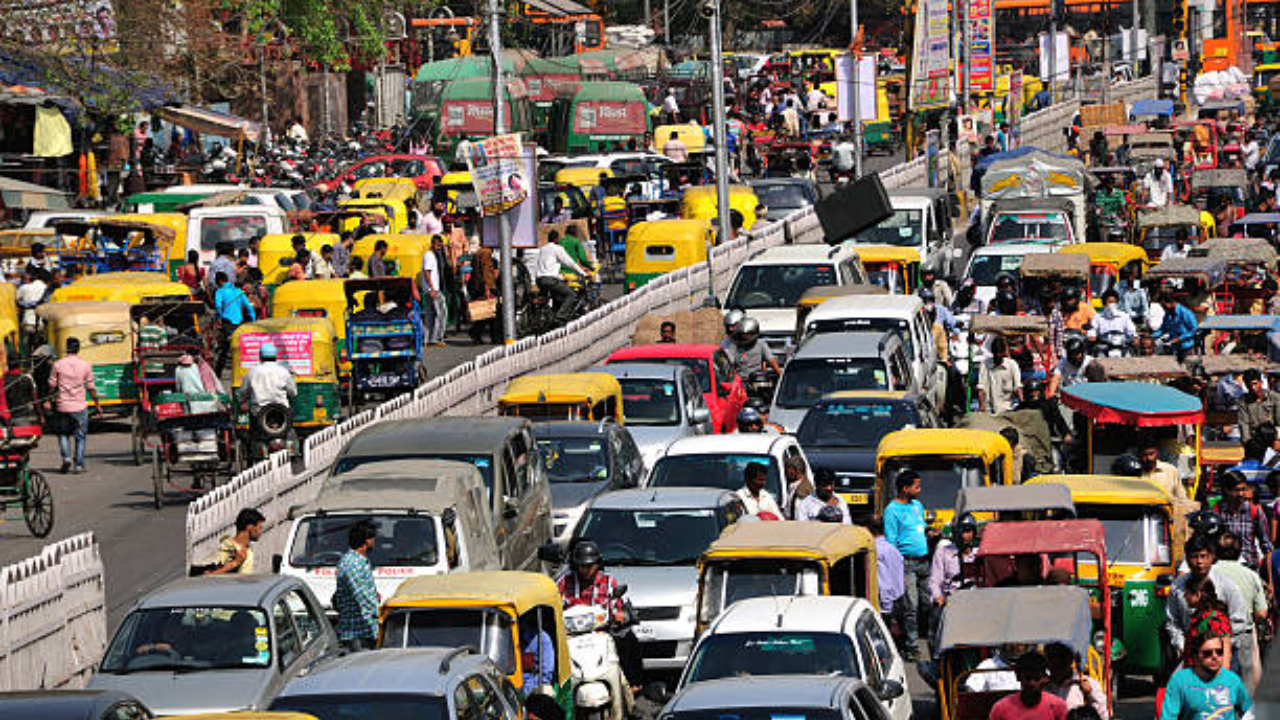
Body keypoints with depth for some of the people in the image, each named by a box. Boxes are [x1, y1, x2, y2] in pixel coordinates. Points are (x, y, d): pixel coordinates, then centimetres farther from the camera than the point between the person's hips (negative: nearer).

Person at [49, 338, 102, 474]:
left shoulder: (58, 364, -3)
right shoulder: (85, 365, -4)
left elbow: (52, 385, 2)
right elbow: (91, 388, 0)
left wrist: (52, 401, 18)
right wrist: (97, 405, 11)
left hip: (62, 406, 1)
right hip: (80, 406, -1)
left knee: (63, 433, 18)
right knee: (80, 436, 10)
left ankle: (66, 457, -2)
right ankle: (78, 464, 7)